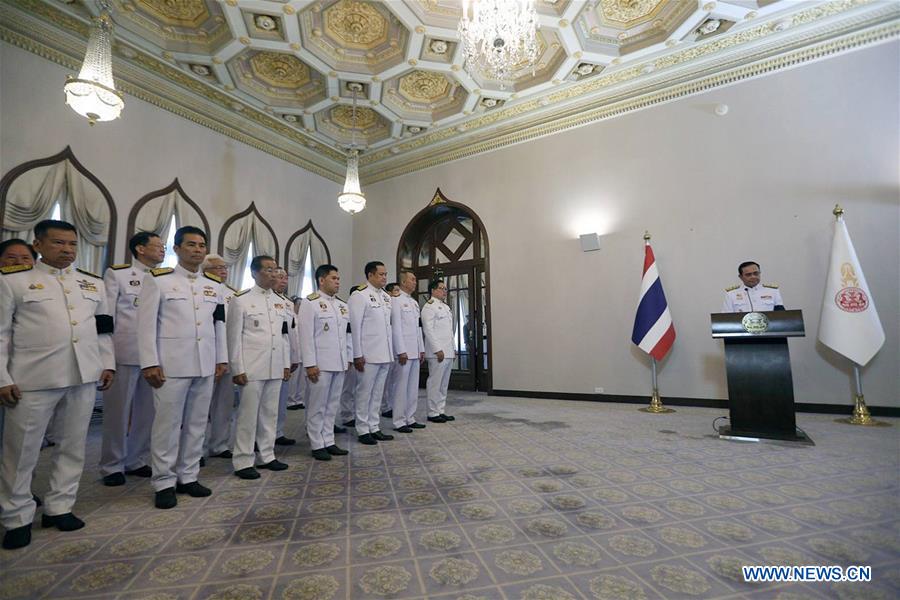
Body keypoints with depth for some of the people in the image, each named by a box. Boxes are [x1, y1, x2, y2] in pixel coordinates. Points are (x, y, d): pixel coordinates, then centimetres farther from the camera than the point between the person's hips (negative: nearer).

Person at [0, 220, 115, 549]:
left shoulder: (94, 282, 13)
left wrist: (108, 363, 8)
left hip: (84, 376, 4)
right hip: (32, 378, -3)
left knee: (72, 445, 11)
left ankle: (59, 507, 25)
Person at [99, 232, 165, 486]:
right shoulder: (116, 274, 1)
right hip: (125, 353, -4)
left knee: (147, 411, 10)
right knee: (118, 410, 6)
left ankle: (137, 461, 24)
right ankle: (112, 466, 20)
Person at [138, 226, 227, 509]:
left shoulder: (215, 285, 12)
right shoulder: (158, 279, 0)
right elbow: (147, 323, -5)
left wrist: (221, 359, 11)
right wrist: (150, 363, -10)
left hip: (205, 366, 5)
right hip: (171, 365, -4)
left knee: (197, 423, 11)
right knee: (167, 423, 3)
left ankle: (188, 477, 24)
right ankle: (164, 482, 18)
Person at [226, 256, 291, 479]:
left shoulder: (279, 301, 12)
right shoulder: (241, 300, -5)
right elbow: (234, 336, -7)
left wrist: (286, 364, 11)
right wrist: (238, 369, -10)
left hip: (275, 368, 6)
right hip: (251, 368, -5)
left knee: (270, 413, 13)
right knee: (248, 415, 2)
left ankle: (267, 456, 25)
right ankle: (243, 462, 15)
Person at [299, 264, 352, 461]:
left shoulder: (342, 305, 13)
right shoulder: (310, 303, -6)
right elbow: (306, 335, -11)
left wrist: (348, 358, 12)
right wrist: (310, 364, -15)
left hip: (339, 363, 6)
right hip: (320, 364, -6)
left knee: (332, 405, 13)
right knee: (318, 406, 4)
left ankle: (328, 442, 24)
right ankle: (317, 445, 16)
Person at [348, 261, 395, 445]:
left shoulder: (386, 296, 12)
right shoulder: (360, 295, -9)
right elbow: (354, 326, -12)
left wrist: (391, 351, 12)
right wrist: (357, 355, -14)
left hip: (385, 354, 7)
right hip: (368, 354, -7)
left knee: (377, 393, 14)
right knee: (364, 393, 5)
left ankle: (374, 428, 25)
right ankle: (363, 430, 17)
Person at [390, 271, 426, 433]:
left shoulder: (414, 303, 17)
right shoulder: (396, 300, -7)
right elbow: (396, 327, -13)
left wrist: (421, 349, 13)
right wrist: (401, 351, -17)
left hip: (415, 351, 8)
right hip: (404, 351, -8)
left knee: (413, 386, 11)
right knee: (401, 386, -1)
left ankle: (410, 418, 21)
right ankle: (399, 421, 8)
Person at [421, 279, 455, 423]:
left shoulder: (446, 307, 20)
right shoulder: (429, 307, -7)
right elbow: (428, 330, -14)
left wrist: (453, 349, 17)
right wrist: (438, 350, -19)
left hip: (448, 352, 9)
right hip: (437, 353, -9)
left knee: (444, 384, 12)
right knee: (435, 383, -3)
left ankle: (440, 411, 20)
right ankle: (433, 413, 6)